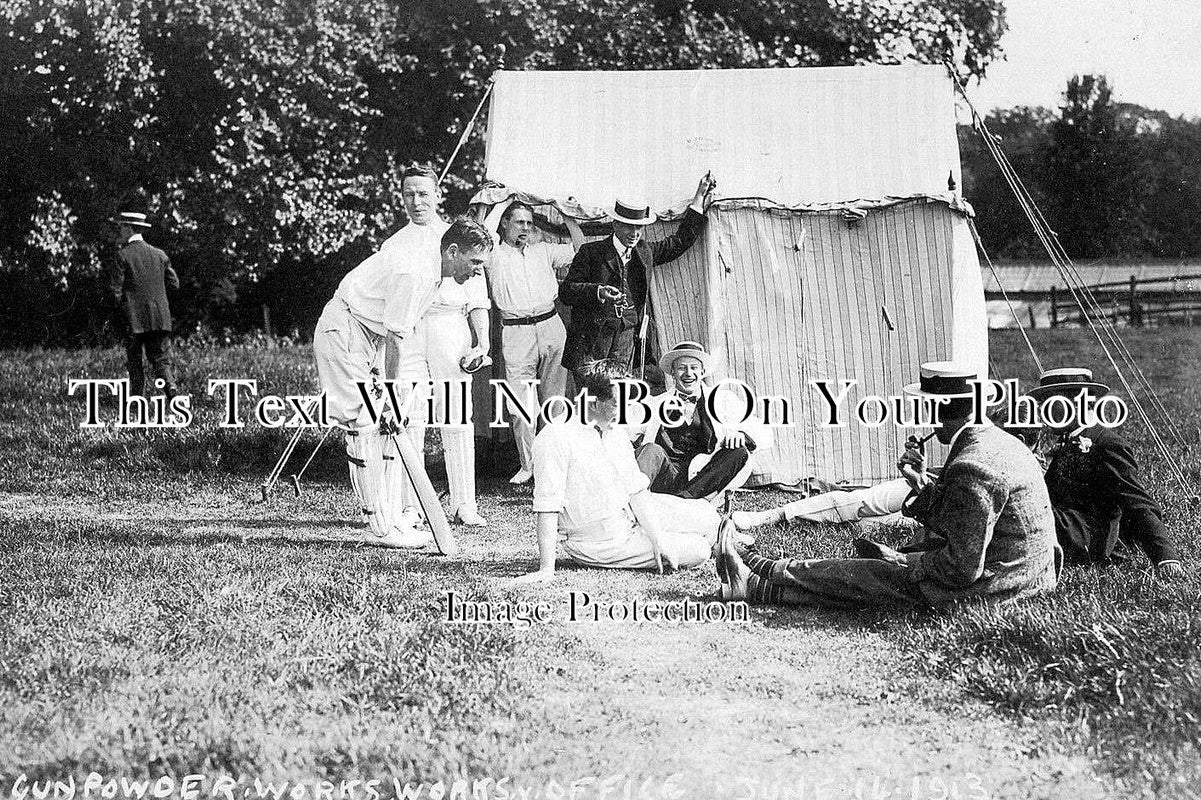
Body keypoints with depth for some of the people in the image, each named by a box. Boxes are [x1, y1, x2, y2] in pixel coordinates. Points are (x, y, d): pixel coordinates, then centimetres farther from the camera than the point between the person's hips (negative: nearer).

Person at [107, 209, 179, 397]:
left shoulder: (122, 256, -7)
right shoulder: (159, 254, 8)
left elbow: (115, 289, -10)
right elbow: (174, 283, 11)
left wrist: (122, 308, 6)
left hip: (133, 318, -4)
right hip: (160, 318, 4)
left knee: (135, 362, 5)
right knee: (160, 359, 7)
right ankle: (171, 388, -14)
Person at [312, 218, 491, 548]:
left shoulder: (432, 272, 5)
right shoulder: (412, 273, -26)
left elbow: (402, 333, 8)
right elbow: (396, 337, -24)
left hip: (369, 335, 10)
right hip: (342, 332, -10)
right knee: (366, 425, -11)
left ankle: (389, 518, 10)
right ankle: (382, 528, -8)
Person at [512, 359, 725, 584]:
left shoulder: (617, 433, 3)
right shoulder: (556, 437, -23)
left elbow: (636, 490, 3)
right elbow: (547, 508, -25)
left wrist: (657, 539, -11)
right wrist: (546, 569, -28)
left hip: (633, 517, 8)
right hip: (600, 544, -8)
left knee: (708, 518, 8)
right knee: (697, 550, -11)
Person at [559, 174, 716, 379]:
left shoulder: (645, 252, 13)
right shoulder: (591, 253, -1)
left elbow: (681, 241, 24)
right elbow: (566, 291, -6)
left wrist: (701, 198, 20)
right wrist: (599, 292, -24)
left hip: (624, 347, 4)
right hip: (587, 344, -4)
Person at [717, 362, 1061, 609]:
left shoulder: (971, 468, -25)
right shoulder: (998, 440, 9)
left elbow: (962, 567, -26)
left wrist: (907, 563, -10)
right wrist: (922, 482, 4)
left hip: (990, 585, -10)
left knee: (862, 576, 1)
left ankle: (755, 585, 13)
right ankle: (768, 570, 26)